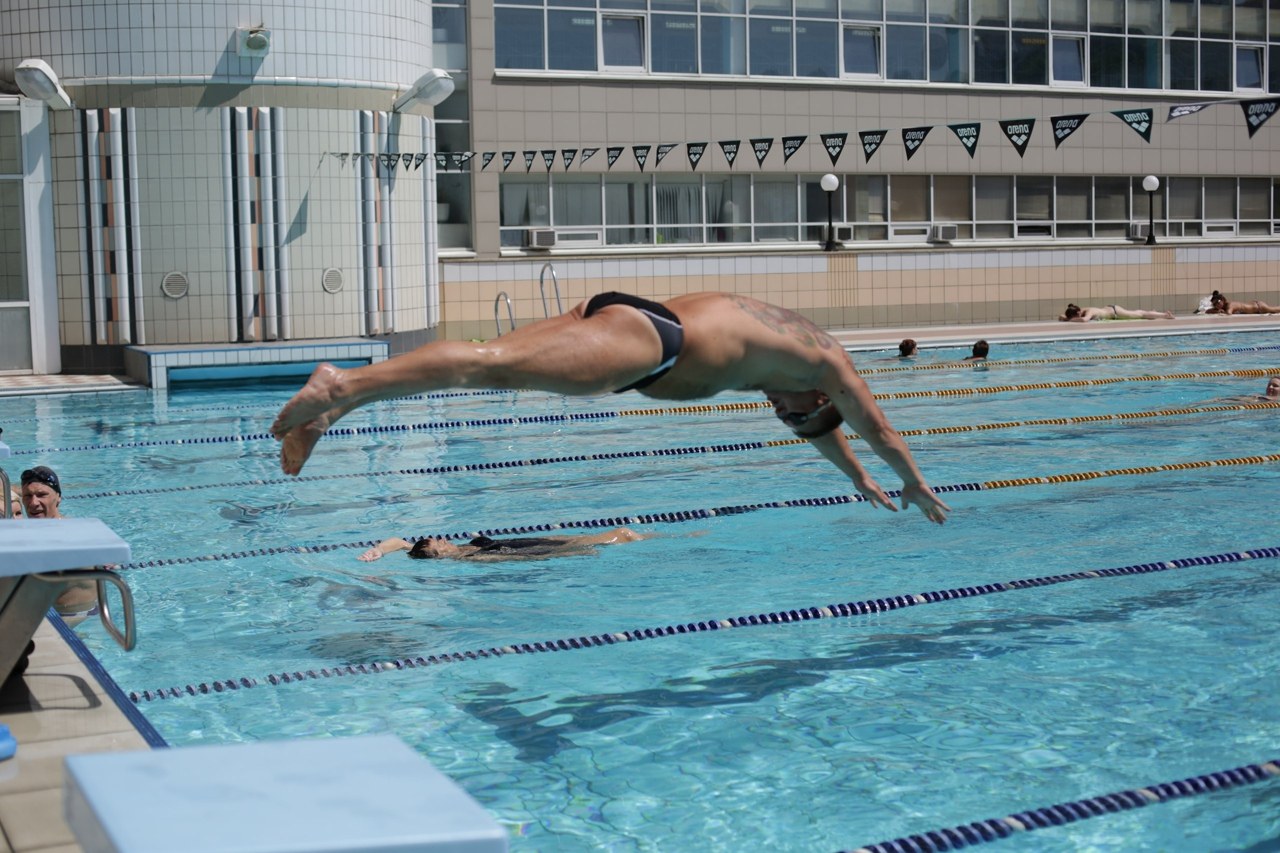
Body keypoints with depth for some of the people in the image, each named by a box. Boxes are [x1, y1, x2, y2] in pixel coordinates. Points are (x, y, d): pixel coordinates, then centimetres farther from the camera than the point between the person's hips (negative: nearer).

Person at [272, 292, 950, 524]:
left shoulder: (782, 349, 38)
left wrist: (861, 480, 63)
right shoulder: (825, 360, 17)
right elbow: (876, 428, 25)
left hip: (612, 313, 8)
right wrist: (918, 490, 40)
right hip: (647, 340, -8)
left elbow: (819, 428, 53)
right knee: (493, 366, -24)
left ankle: (332, 408, -16)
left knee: (489, 364, -5)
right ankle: (341, 386, -38)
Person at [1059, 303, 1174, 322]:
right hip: (1109, 310, 7)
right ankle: (1164, 314, 48)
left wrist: (1069, 320, -49)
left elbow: (1084, 319, -62)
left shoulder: (1089, 312, -39)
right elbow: (1062, 315, -7)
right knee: (1139, 315, 27)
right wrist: (1063, 317, -30)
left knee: (1141, 315, 12)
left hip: (1114, 312, -7)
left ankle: (1165, 315, 31)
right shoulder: (1079, 312, -18)